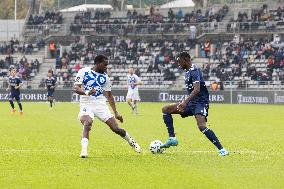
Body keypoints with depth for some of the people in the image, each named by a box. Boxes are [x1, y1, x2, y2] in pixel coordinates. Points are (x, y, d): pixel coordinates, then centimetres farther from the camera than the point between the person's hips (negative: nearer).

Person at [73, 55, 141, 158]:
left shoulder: (105, 77, 9)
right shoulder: (83, 72, -3)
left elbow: (109, 95, 16)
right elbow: (76, 88, -12)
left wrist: (116, 113, 13)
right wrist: (87, 93, -33)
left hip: (101, 105, 3)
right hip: (86, 104, -3)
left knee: (116, 128, -2)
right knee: (87, 123, -34)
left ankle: (131, 141, 24)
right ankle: (84, 150, -35)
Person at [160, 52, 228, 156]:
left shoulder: (194, 71, -15)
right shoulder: (187, 71, 14)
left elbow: (197, 90, -28)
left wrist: (185, 102, -37)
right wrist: (185, 102, 29)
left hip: (200, 102, -10)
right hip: (192, 103, 10)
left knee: (202, 126, -29)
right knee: (166, 109, 4)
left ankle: (221, 149, -22)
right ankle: (172, 139, 0)